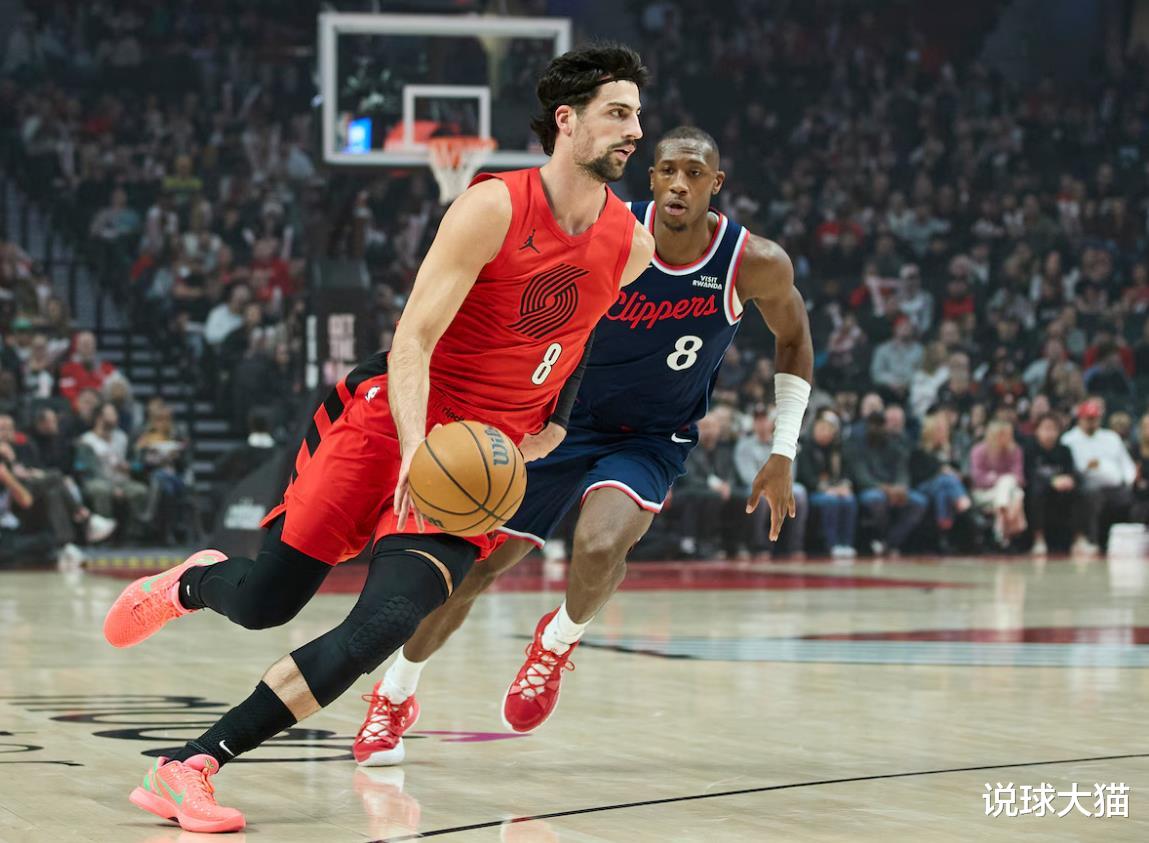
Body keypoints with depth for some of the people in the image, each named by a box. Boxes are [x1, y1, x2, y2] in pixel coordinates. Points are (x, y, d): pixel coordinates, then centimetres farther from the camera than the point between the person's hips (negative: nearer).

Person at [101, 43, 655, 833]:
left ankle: (191, 766, -16)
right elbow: (413, 338, -19)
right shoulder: (494, 208, -16)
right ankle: (190, 582, 42)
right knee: (262, 602, 3)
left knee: (384, 625, -19)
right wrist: (415, 450, -33)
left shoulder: (632, 247, -1)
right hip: (393, 415, -3)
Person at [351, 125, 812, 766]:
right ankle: (394, 698, 27)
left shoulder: (755, 264, -18)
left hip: (653, 440, -1)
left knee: (600, 547, -31)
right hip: (566, 418, 1)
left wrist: (783, 456, 1)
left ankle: (557, 643, 4)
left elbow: (795, 338, 3)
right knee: (476, 563, 3)